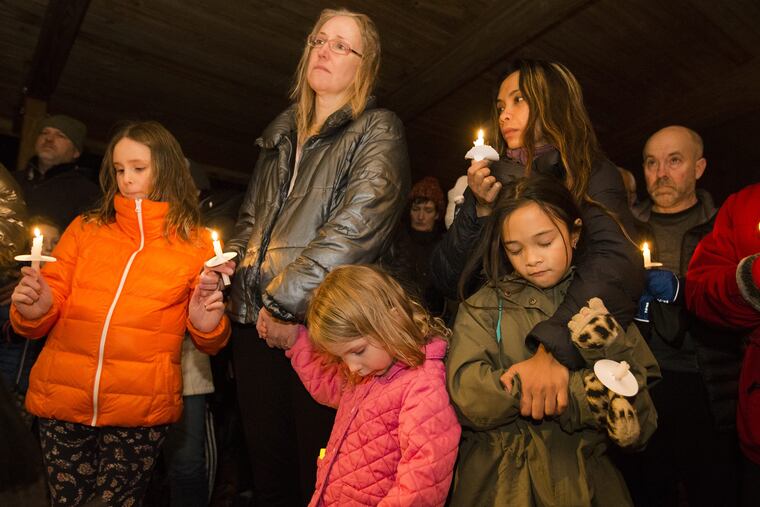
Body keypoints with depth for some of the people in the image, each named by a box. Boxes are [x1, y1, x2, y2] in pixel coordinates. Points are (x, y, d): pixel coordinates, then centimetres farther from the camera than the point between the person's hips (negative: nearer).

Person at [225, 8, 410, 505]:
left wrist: (287, 301, -14)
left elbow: (355, 230, -14)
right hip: (256, 323, 6)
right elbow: (251, 217, 19)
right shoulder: (282, 131, 19)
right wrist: (249, 295, 5)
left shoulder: (378, 130, -1)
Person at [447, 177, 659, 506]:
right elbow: (467, 393, -15)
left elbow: (638, 430, 1)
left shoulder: (606, 308, 3)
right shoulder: (485, 308, -1)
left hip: (583, 478, 2)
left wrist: (611, 354, -15)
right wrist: (574, 392, -18)